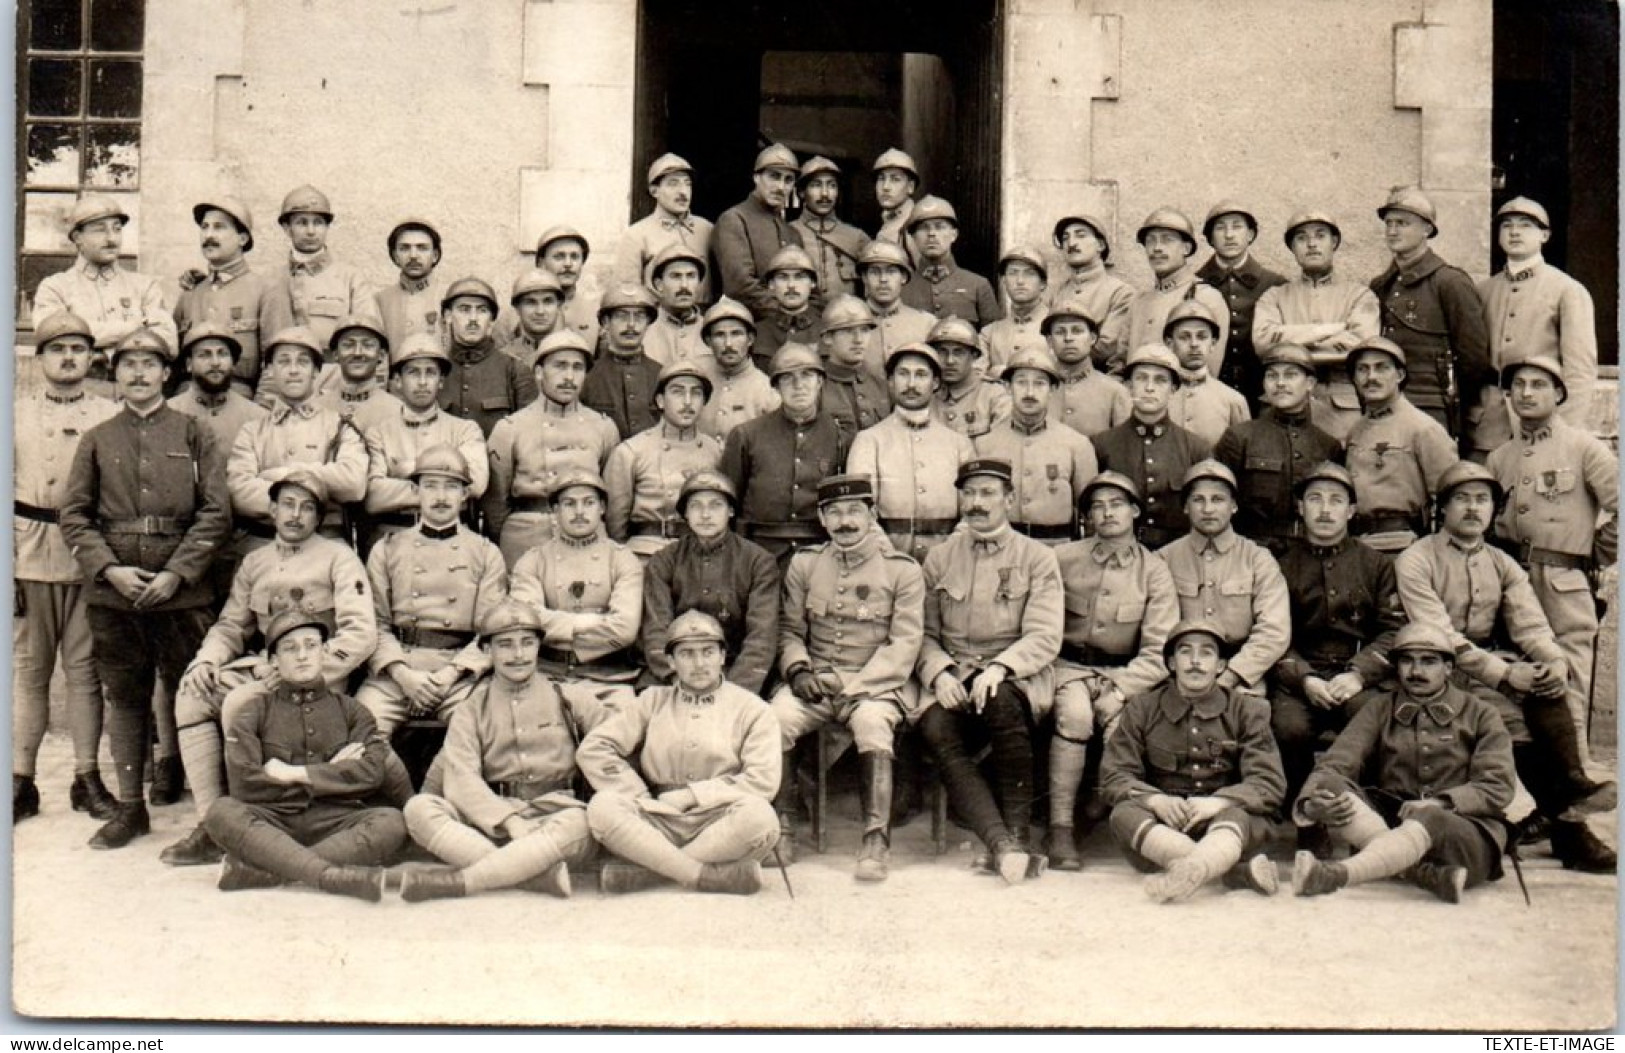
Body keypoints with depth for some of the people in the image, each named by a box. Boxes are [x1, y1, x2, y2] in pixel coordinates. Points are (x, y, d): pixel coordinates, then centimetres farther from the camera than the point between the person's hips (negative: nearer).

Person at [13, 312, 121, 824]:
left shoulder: (111, 414, 6)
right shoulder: (16, 413, 8)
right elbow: (5, 490, 6)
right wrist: (7, 566, -2)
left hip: (90, 558, 0)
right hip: (29, 556, 1)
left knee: (85, 668, 4)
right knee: (26, 668, 4)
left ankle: (88, 778, 12)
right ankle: (21, 780, 10)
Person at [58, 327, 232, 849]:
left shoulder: (194, 434, 4)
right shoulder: (97, 440, 10)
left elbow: (217, 513, -2)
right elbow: (72, 514, 6)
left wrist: (176, 573, -11)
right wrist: (109, 569, -9)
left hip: (182, 589, -2)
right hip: (112, 590, 2)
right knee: (124, 697, 10)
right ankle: (130, 806, 20)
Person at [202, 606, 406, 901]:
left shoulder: (348, 709, 15)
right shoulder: (253, 711, 11)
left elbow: (371, 772, -2)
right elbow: (244, 784, -4)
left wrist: (294, 773, -6)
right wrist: (330, 773, -2)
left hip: (333, 822, 1)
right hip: (273, 820, -1)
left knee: (391, 822, -30)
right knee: (222, 812, -31)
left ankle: (254, 870, -34)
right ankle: (336, 876, -43)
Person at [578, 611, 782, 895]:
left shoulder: (751, 709, 7)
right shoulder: (654, 701, 14)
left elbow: (763, 781, -5)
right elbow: (592, 749, 6)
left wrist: (691, 795, -9)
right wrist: (641, 797, -5)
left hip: (722, 827, -1)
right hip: (659, 824, 2)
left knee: (758, 816, -35)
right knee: (602, 808, -27)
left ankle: (648, 870, -22)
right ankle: (711, 875, -29)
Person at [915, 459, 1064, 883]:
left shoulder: (1038, 558, 7)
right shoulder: (939, 558, 15)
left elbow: (1045, 637, -3)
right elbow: (924, 633, 13)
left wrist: (999, 668, -21)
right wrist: (940, 673, -8)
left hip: (1015, 677, -2)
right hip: (951, 679, 2)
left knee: (1003, 702, -37)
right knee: (937, 732, -30)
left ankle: (1017, 836, -27)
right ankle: (1002, 844, -37)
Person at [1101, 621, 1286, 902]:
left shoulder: (1248, 710, 6)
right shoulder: (1141, 709, 8)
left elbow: (1268, 784, -4)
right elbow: (1114, 776, 0)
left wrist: (1218, 802, -24)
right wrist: (1155, 799, -22)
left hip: (1224, 818, -1)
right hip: (1162, 824, 1)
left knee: (1238, 816, -34)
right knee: (1124, 814, -30)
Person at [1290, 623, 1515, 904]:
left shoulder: (1480, 715, 9)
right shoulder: (1380, 709, 13)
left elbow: (1497, 788, -2)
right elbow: (1335, 764, -3)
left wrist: (1439, 803, -21)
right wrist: (1312, 802, -26)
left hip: (1466, 828, -3)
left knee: (1427, 820, -38)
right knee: (1331, 786, -25)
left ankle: (1335, 875, -57)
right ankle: (1425, 873, -39)